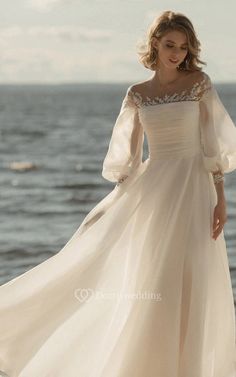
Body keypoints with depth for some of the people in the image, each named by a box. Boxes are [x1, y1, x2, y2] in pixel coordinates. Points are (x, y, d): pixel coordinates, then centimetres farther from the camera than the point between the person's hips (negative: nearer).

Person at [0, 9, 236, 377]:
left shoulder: (199, 83, 0)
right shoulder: (137, 94, 7)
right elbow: (128, 158, 11)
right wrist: (114, 205, 7)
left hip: (193, 189, -2)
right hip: (153, 189, 3)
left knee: (187, 285, -2)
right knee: (148, 285, 2)